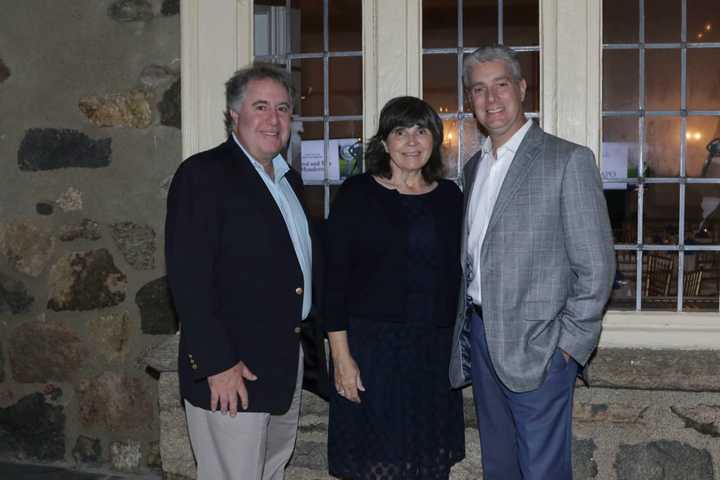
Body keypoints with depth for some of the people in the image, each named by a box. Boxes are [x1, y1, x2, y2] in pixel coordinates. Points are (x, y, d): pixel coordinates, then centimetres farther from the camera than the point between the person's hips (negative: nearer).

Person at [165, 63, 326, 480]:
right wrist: (217, 365, -20)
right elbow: (188, 278, -17)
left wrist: (303, 345, 12)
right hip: (231, 373, -8)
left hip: (287, 366, 8)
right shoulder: (203, 173, -11)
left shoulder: (290, 180, 15)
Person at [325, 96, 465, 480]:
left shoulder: (449, 197, 9)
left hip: (436, 349, 4)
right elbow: (335, 276, -6)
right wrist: (341, 355, -11)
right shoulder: (357, 193, -2)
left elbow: (458, 273, 13)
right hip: (373, 345, -3)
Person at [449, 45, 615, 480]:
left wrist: (568, 344, -13)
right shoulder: (475, 166, 14)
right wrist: (466, 326, 10)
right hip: (478, 337, 7)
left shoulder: (569, 160, -8)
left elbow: (595, 265, -11)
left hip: (536, 347, -7)